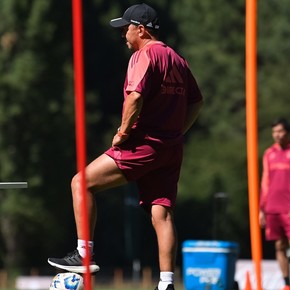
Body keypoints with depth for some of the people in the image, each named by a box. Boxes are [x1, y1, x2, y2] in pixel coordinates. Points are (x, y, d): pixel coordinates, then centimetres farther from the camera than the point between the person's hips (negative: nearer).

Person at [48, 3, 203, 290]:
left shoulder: (143, 55, -8)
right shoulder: (177, 59, 18)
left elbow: (135, 95, -22)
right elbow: (196, 101, 22)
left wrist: (124, 132, -14)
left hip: (144, 145, -8)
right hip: (171, 149, 8)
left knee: (82, 182, 0)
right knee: (162, 213, 4)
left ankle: (84, 254, -5)